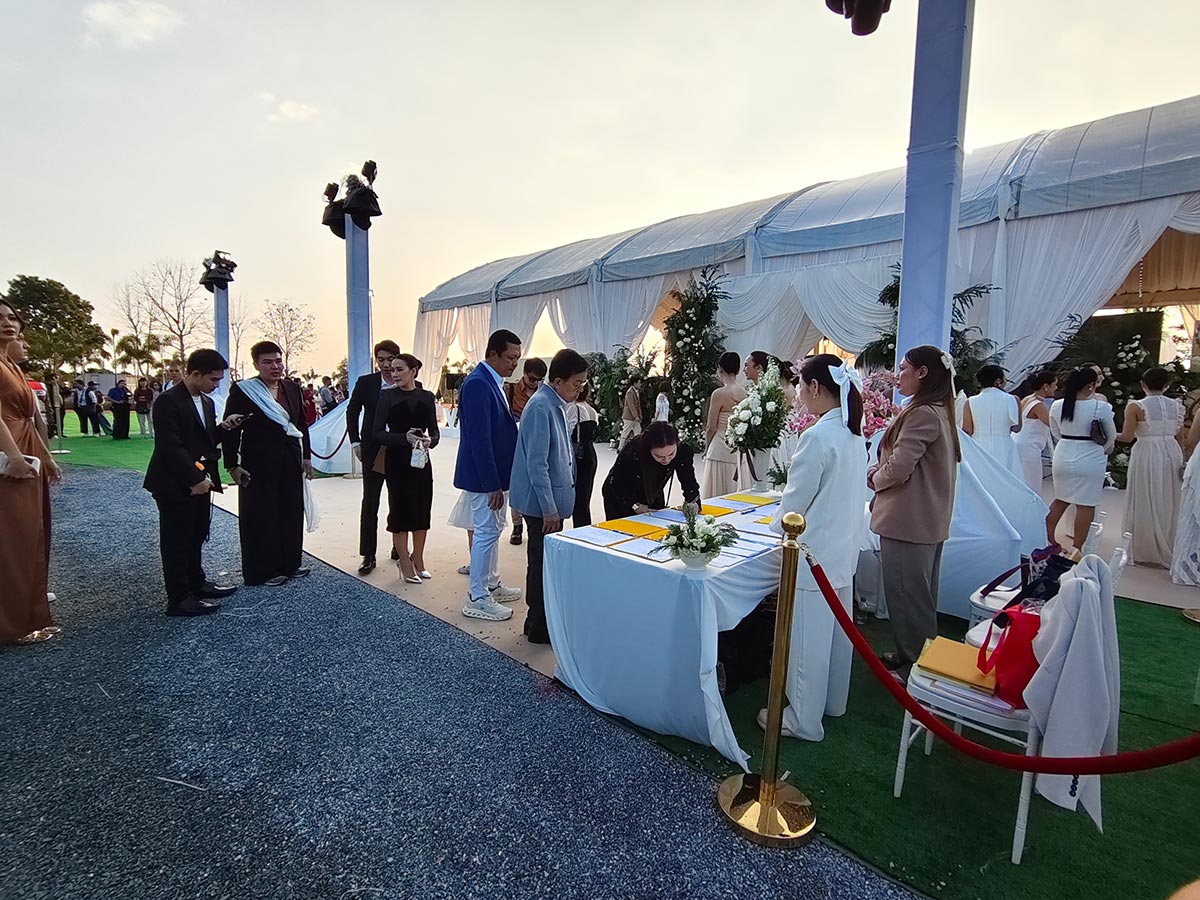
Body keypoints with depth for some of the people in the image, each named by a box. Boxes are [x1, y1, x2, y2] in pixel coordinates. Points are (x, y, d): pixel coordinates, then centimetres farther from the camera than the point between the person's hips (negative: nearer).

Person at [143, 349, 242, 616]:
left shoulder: (206, 402, 10)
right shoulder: (168, 401, -15)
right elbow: (171, 447, -20)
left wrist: (223, 427, -3)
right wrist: (195, 479, -20)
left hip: (199, 481, 8)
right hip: (175, 485, -8)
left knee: (196, 537, 18)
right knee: (177, 541, 2)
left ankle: (196, 583, 32)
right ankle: (179, 599, 11)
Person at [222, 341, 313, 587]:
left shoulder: (292, 387, 8)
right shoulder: (242, 391, -7)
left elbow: (302, 424, 14)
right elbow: (231, 430, -6)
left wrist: (306, 456, 12)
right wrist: (232, 465, -9)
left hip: (291, 460, 5)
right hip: (259, 463, -5)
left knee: (292, 511, 12)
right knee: (262, 515, 3)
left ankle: (290, 562, 26)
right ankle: (264, 570, 16)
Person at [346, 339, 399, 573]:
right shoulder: (366, 383, -3)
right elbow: (352, 411, 9)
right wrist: (355, 442, 4)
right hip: (373, 451, 0)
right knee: (370, 503, 2)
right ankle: (368, 555, 10)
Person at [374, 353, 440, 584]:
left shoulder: (426, 397, 4)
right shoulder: (387, 396, -3)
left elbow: (434, 430, 8)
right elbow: (377, 433, -7)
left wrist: (430, 440, -15)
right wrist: (404, 438, -21)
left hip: (422, 461, 3)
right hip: (397, 461, -2)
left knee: (422, 510, 8)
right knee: (400, 511, 3)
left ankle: (418, 559, 25)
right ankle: (405, 563, 17)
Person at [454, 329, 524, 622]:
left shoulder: (492, 381, 9)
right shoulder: (478, 383, -21)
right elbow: (479, 438, -25)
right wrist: (492, 484, -24)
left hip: (495, 472, 10)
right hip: (484, 475, -10)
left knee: (493, 529, 19)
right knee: (486, 532, -1)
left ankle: (491, 584, 34)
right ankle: (477, 599, 12)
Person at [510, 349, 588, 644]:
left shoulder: (557, 405, 9)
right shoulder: (541, 408, -20)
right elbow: (536, 463, -23)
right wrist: (549, 509, -20)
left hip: (554, 498, 9)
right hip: (542, 502, -9)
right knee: (542, 562, 2)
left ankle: (541, 619, 32)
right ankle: (539, 628, 17)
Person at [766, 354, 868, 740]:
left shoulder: (817, 437, -23)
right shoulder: (854, 434, 5)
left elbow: (795, 500, -16)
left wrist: (775, 524, 2)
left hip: (814, 554, -9)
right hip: (844, 550, 9)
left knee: (807, 639, 5)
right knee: (836, 630, 22)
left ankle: (804, 719, 20)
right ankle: (832, 701, 40)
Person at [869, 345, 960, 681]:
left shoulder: (923, 414, -20)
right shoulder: (938, 412, 13)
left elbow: (898, 467, -24)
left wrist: (874, 479, -4)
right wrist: (880, 472, 1)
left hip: (909, 522, -10)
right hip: (928, 521, 10)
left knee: (907, 594, 2)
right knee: (920, 594, 20)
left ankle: (916, 665, 15)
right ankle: (910, 654, 34)